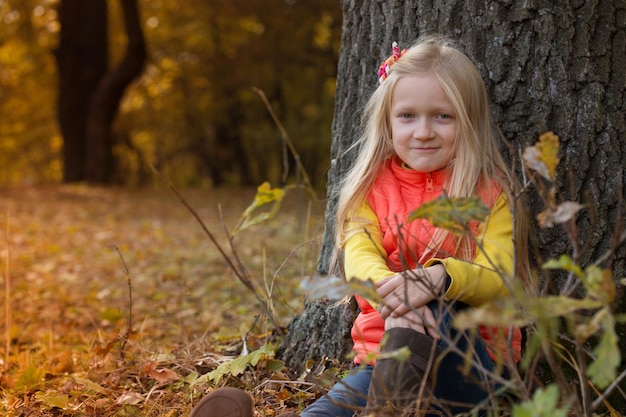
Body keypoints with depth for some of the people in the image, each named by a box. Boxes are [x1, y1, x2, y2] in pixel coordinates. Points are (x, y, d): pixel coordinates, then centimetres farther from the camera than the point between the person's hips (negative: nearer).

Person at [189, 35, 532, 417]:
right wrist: (389, 288, -34)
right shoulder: (373, 191, 10)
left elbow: (500, 282, -12)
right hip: (383, 359, 2)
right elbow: (359, 258, -9)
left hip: (473, 362, -2)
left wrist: (440, 278, -35)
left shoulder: (490, 197, 3)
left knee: (431, 311, -34)